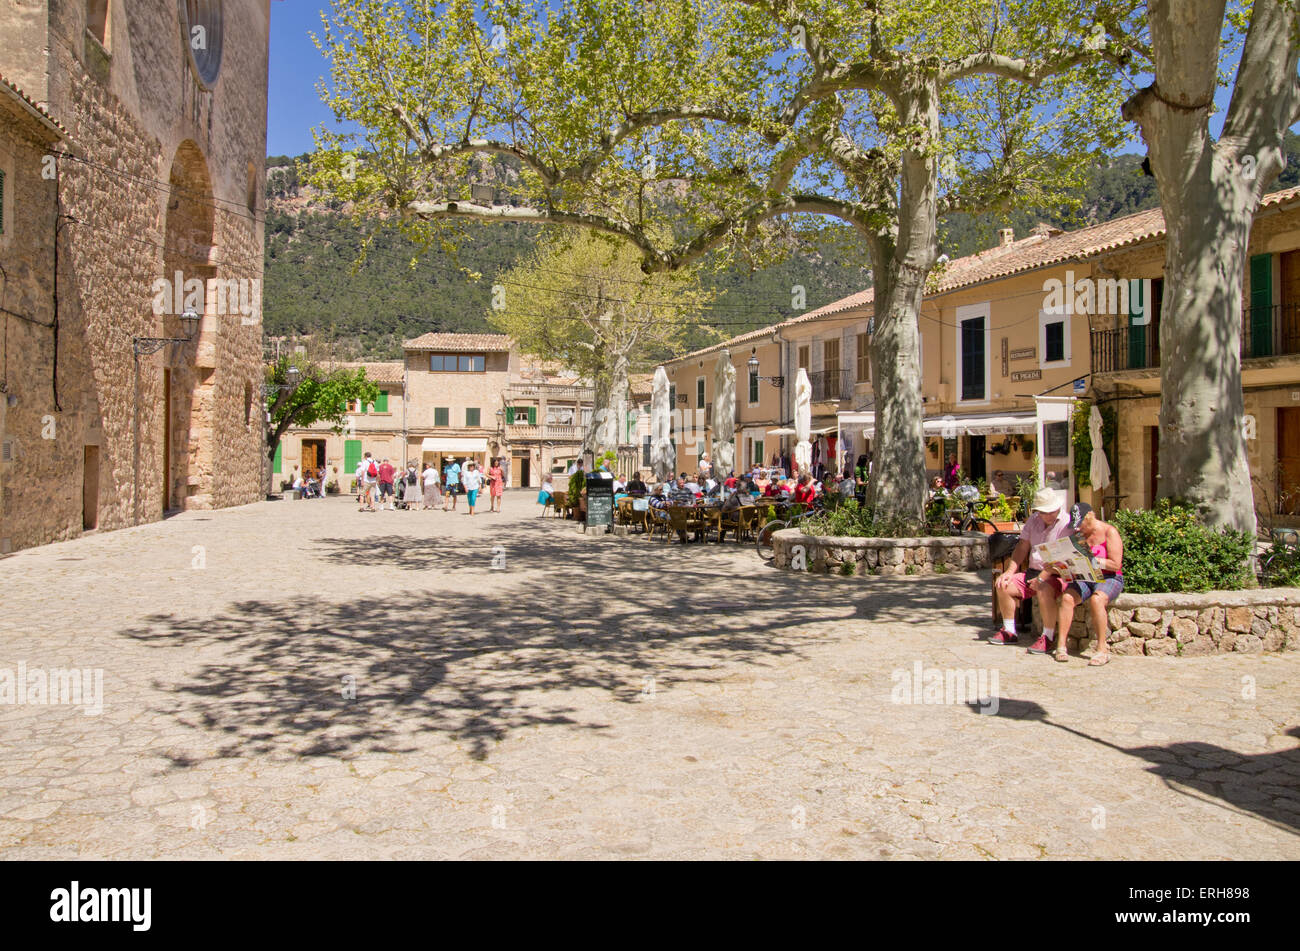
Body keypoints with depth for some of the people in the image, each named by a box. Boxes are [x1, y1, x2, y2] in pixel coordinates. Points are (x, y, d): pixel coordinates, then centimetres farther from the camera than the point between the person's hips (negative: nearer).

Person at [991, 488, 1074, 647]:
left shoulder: (1067, 525, -13)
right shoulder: (1034, 519, 9)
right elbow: (1023, 546, 13)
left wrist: (1042, 578, -28)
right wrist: (1010, 571, 2)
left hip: (1058, 575, -7)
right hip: (1033, 573, 7)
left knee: (1044, 590, -37)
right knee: (1003, 586, -8)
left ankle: (1048, 637, -21)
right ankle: (1009, 632, 6)